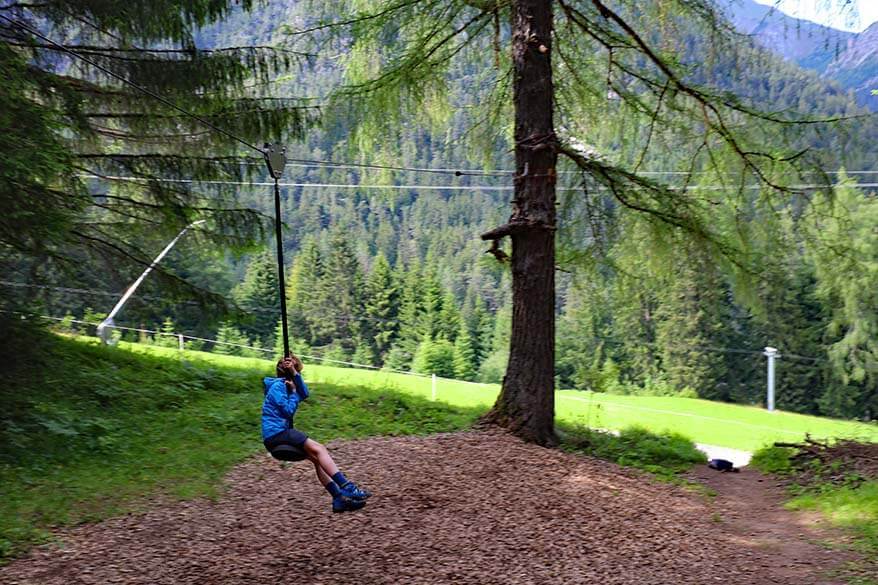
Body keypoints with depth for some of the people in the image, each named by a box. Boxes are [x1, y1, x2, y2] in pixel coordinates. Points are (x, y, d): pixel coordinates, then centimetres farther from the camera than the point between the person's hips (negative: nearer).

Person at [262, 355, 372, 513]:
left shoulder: (284, 384, 17)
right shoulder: (277, 386, -9)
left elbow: (304, 394, 3)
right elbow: (289, 410, -15)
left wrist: (295, 374, -5)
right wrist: (293, 391, -3)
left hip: (280, 434, 9)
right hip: (276, 435, -9)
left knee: (316, 458, 1)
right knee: (319, 450, -16)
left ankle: (339, 498, -6)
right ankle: (346, 487, -21)